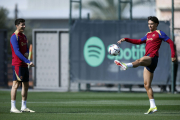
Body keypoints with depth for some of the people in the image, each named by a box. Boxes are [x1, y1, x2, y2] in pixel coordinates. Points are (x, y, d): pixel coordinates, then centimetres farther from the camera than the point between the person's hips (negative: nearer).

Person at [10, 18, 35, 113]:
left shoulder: (24, 36, 16)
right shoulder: (14, 37, -11)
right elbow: (17, 52, -19)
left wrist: (27, 53, -2)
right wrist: (28, 62, -24)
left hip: (24, 65, 9)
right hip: (17, 64, -9)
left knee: (26, 85, 9)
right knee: (16, 84, -10)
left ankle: (24, 107, 15)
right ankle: (13, 107, -9)